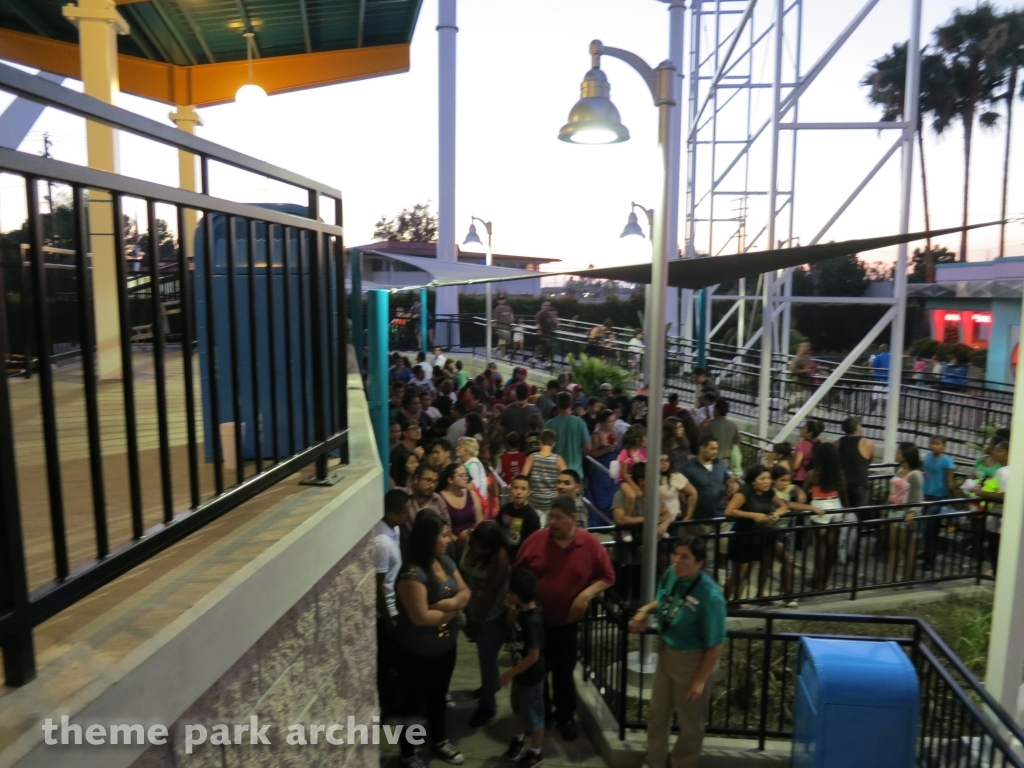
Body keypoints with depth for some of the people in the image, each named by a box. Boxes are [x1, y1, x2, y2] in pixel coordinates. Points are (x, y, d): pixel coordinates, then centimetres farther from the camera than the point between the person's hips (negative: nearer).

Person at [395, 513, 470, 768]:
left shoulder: (445, 562, -2)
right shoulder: (412, 574, -29)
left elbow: (465, 592, 3)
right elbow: (421, 617, -30)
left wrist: (452, 602, -20)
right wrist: (453, 609, -15)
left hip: (447, 645, 8)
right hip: (418, 652, -7)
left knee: (439, 695, 26)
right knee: (414, 702, 12)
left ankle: (439, 741, 47)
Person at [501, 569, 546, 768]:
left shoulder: (532, 621, -35)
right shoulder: (523, 611, -8)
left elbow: (533, 656, -29)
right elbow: (513, 630, 11)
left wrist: (510, 674, -20)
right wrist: (511, 611, -7)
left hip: (531, 676, -8)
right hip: (521, 673, 8)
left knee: (533, 714, 14)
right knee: (518, 709, 28)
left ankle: (536, 751, 35)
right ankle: (518, 738, 51)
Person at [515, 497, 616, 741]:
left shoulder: (590, 544, -13)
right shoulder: (535, 540, -12)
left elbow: (607, 577, -4)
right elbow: (518, 575, -1)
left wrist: (587, 594, -18)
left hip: (566, 620, -1)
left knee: (563, 671, 12)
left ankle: (566, 715, 35)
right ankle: (540, 713, 39)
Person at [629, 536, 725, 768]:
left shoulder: (710, 596, -32)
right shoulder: (672, 574, -13)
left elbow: (716, 645, -23)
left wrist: (701, 680, -16)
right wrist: (645, 611, -8)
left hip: (693, 660, -7)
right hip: (667, 652, 7)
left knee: (689, 722, 20)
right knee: (658, 712, 26)